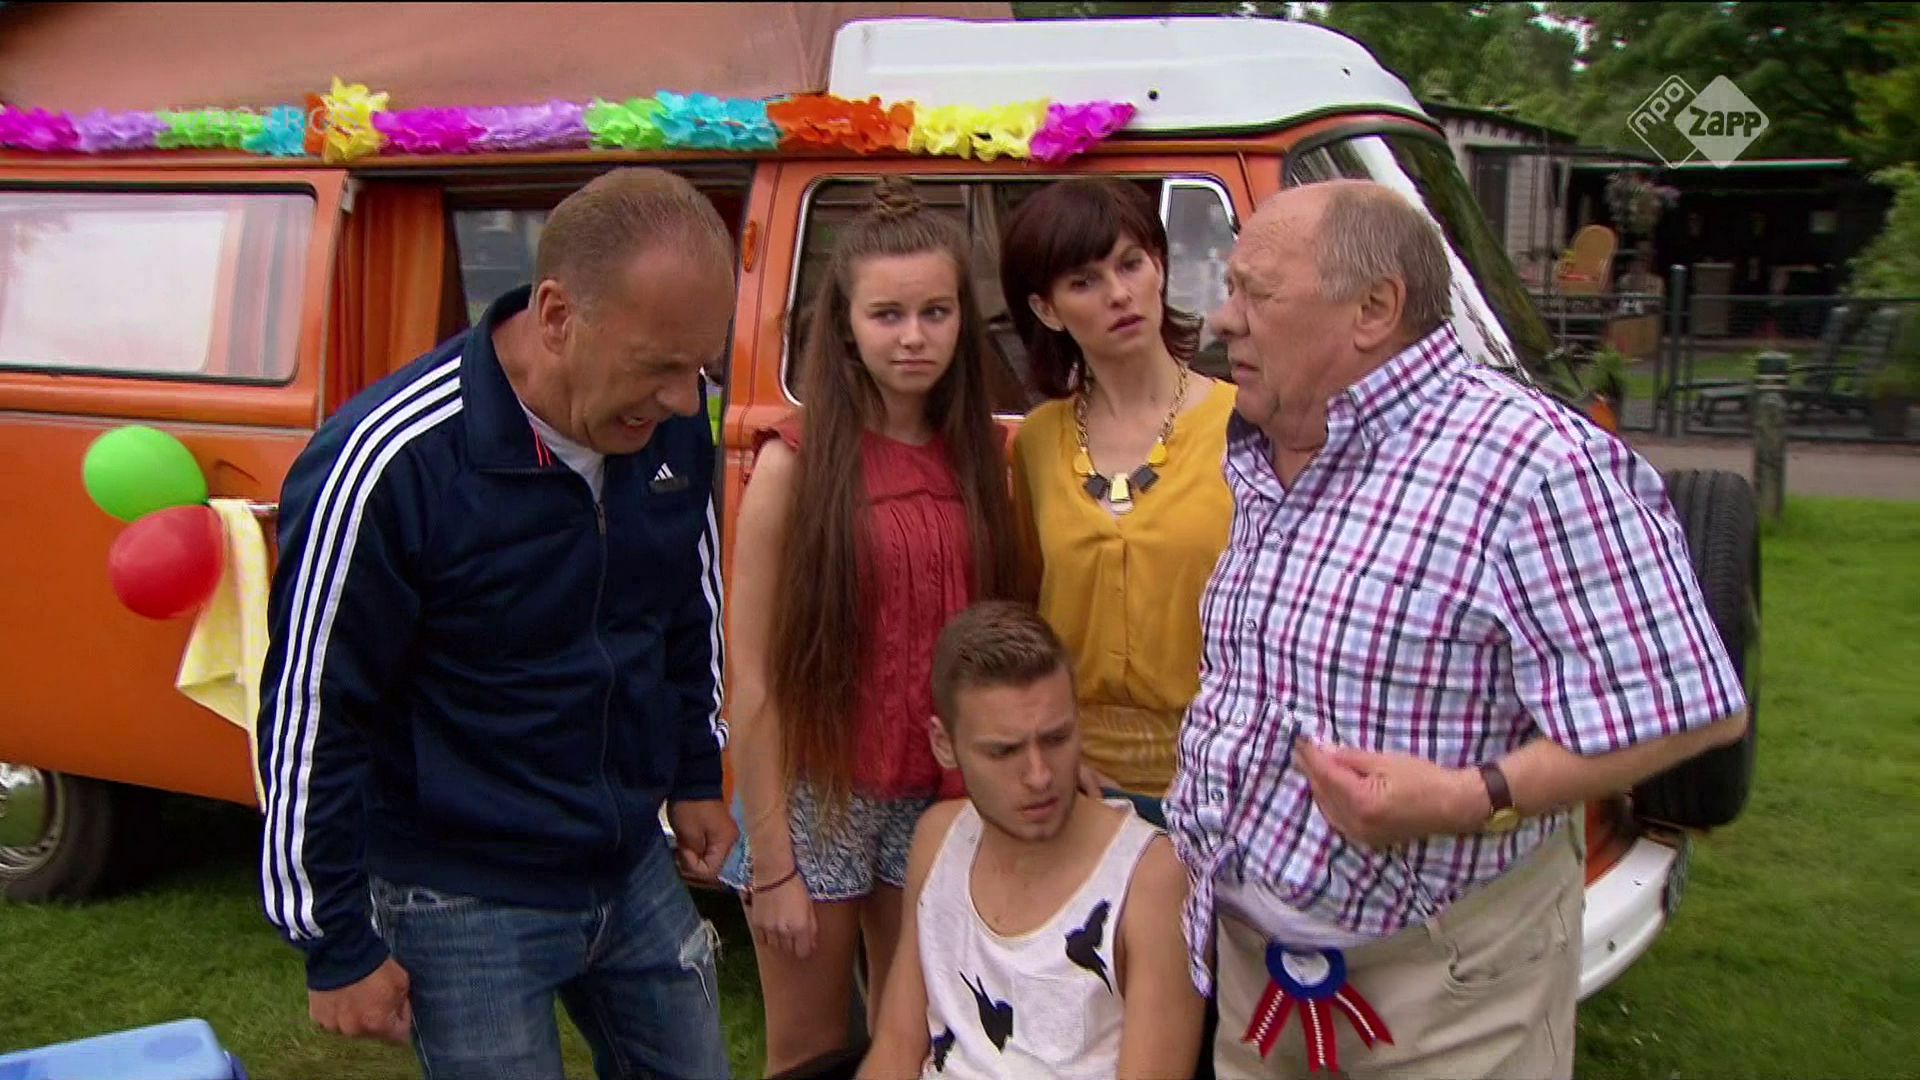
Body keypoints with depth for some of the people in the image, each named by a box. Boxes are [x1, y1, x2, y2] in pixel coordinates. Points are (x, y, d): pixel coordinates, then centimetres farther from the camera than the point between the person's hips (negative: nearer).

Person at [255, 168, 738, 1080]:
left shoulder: (672, 423, -8)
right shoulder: (386, 465, -25)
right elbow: (307, 714, -16)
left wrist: (695, 776, 17)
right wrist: (336, 947, -9)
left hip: (636, 871, 6)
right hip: (463, 904, -5)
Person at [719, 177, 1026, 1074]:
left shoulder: (977, 458, 2)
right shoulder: (794, 463, -11)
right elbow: (752, 677, -11)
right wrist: (770, 864, -11)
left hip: (938, 802, 4)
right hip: (821, 800, -3)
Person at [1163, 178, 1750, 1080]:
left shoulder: (1530, 463, -22)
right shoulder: (1258, 463, 7)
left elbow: (1688, 707, -22)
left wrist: (1472, 800, -29)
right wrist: (1203, 823, 9)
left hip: (1445, 985, -7)